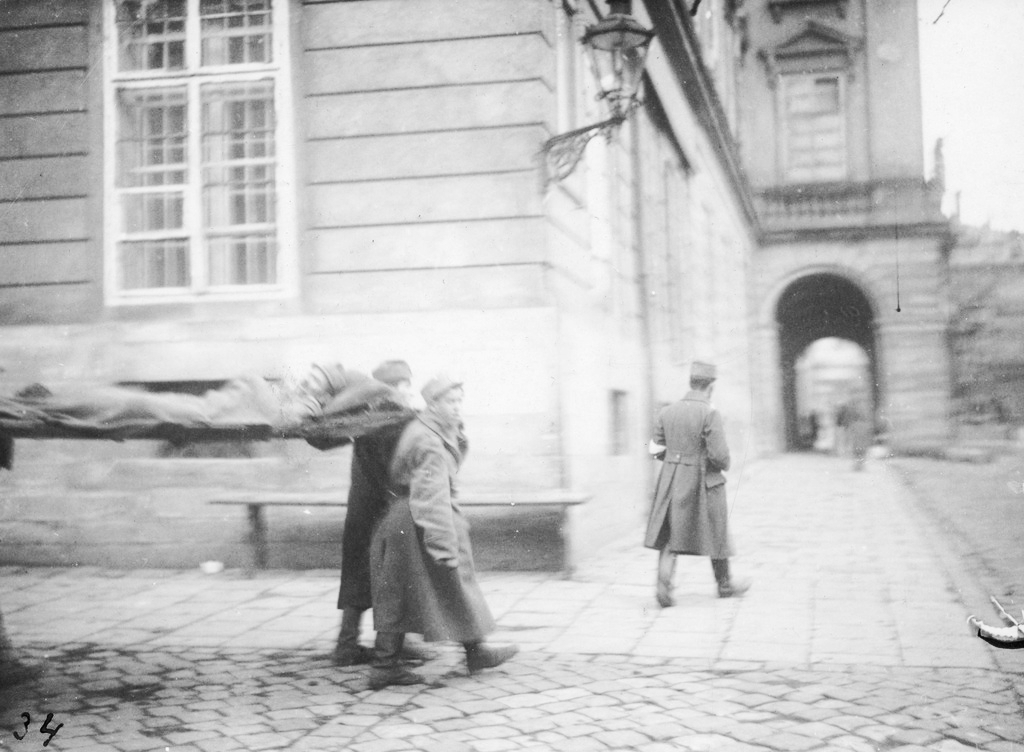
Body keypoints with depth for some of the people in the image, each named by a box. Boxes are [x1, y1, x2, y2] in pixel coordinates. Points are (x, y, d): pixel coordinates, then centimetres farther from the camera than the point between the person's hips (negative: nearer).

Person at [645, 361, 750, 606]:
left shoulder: (667, 412, 1)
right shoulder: (710, 414, -17)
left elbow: (658, 450, 7)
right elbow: (720, 455, -21)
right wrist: (724, 465, 1)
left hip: (672, 481, 4)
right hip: (704, 484, -4)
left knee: (669, 536, 6)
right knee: (716, 534, 15)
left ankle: (664, 583, -14)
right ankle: (724, 584, 31)